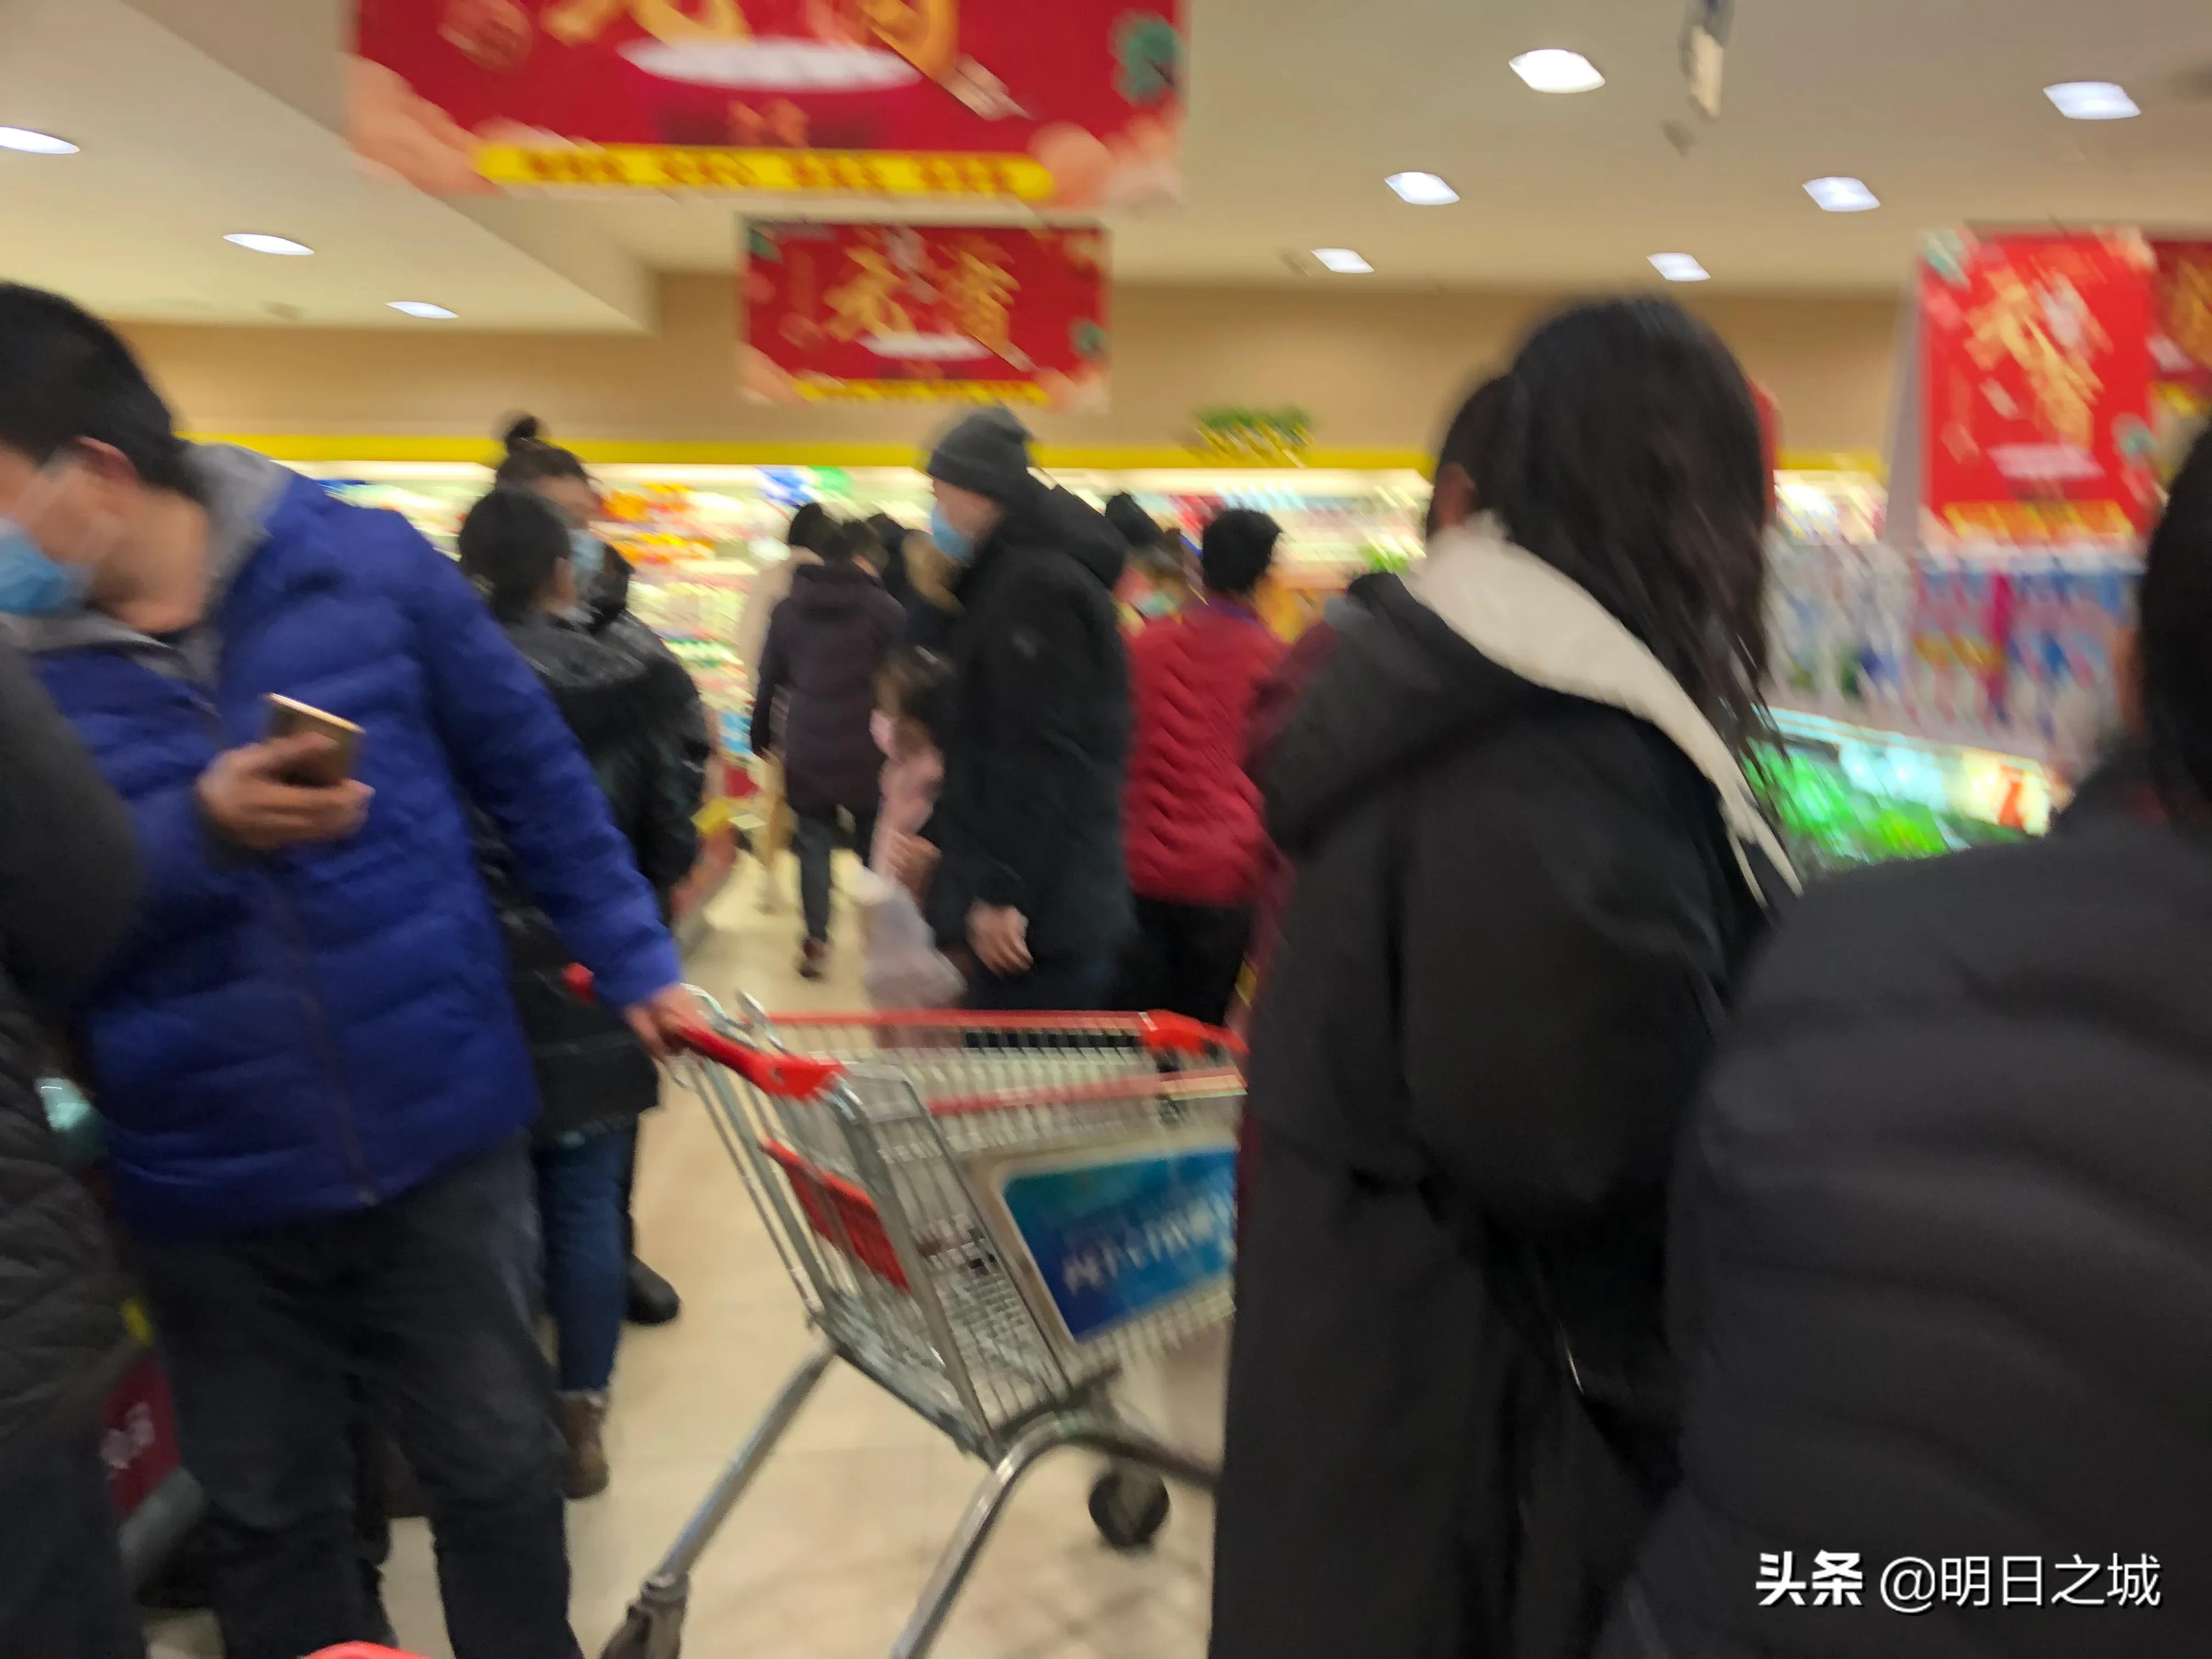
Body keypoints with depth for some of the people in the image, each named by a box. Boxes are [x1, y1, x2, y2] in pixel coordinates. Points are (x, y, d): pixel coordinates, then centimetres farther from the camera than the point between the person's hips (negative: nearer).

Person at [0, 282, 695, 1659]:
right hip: (208, 1187, 2)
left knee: (501, 1470, 15)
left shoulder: (366, 563, -7)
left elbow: (537, 776, 2)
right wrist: (197, 833, -26)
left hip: (441, 1135, -1)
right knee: (272, 1518, 20)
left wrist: (637, 964, 4)